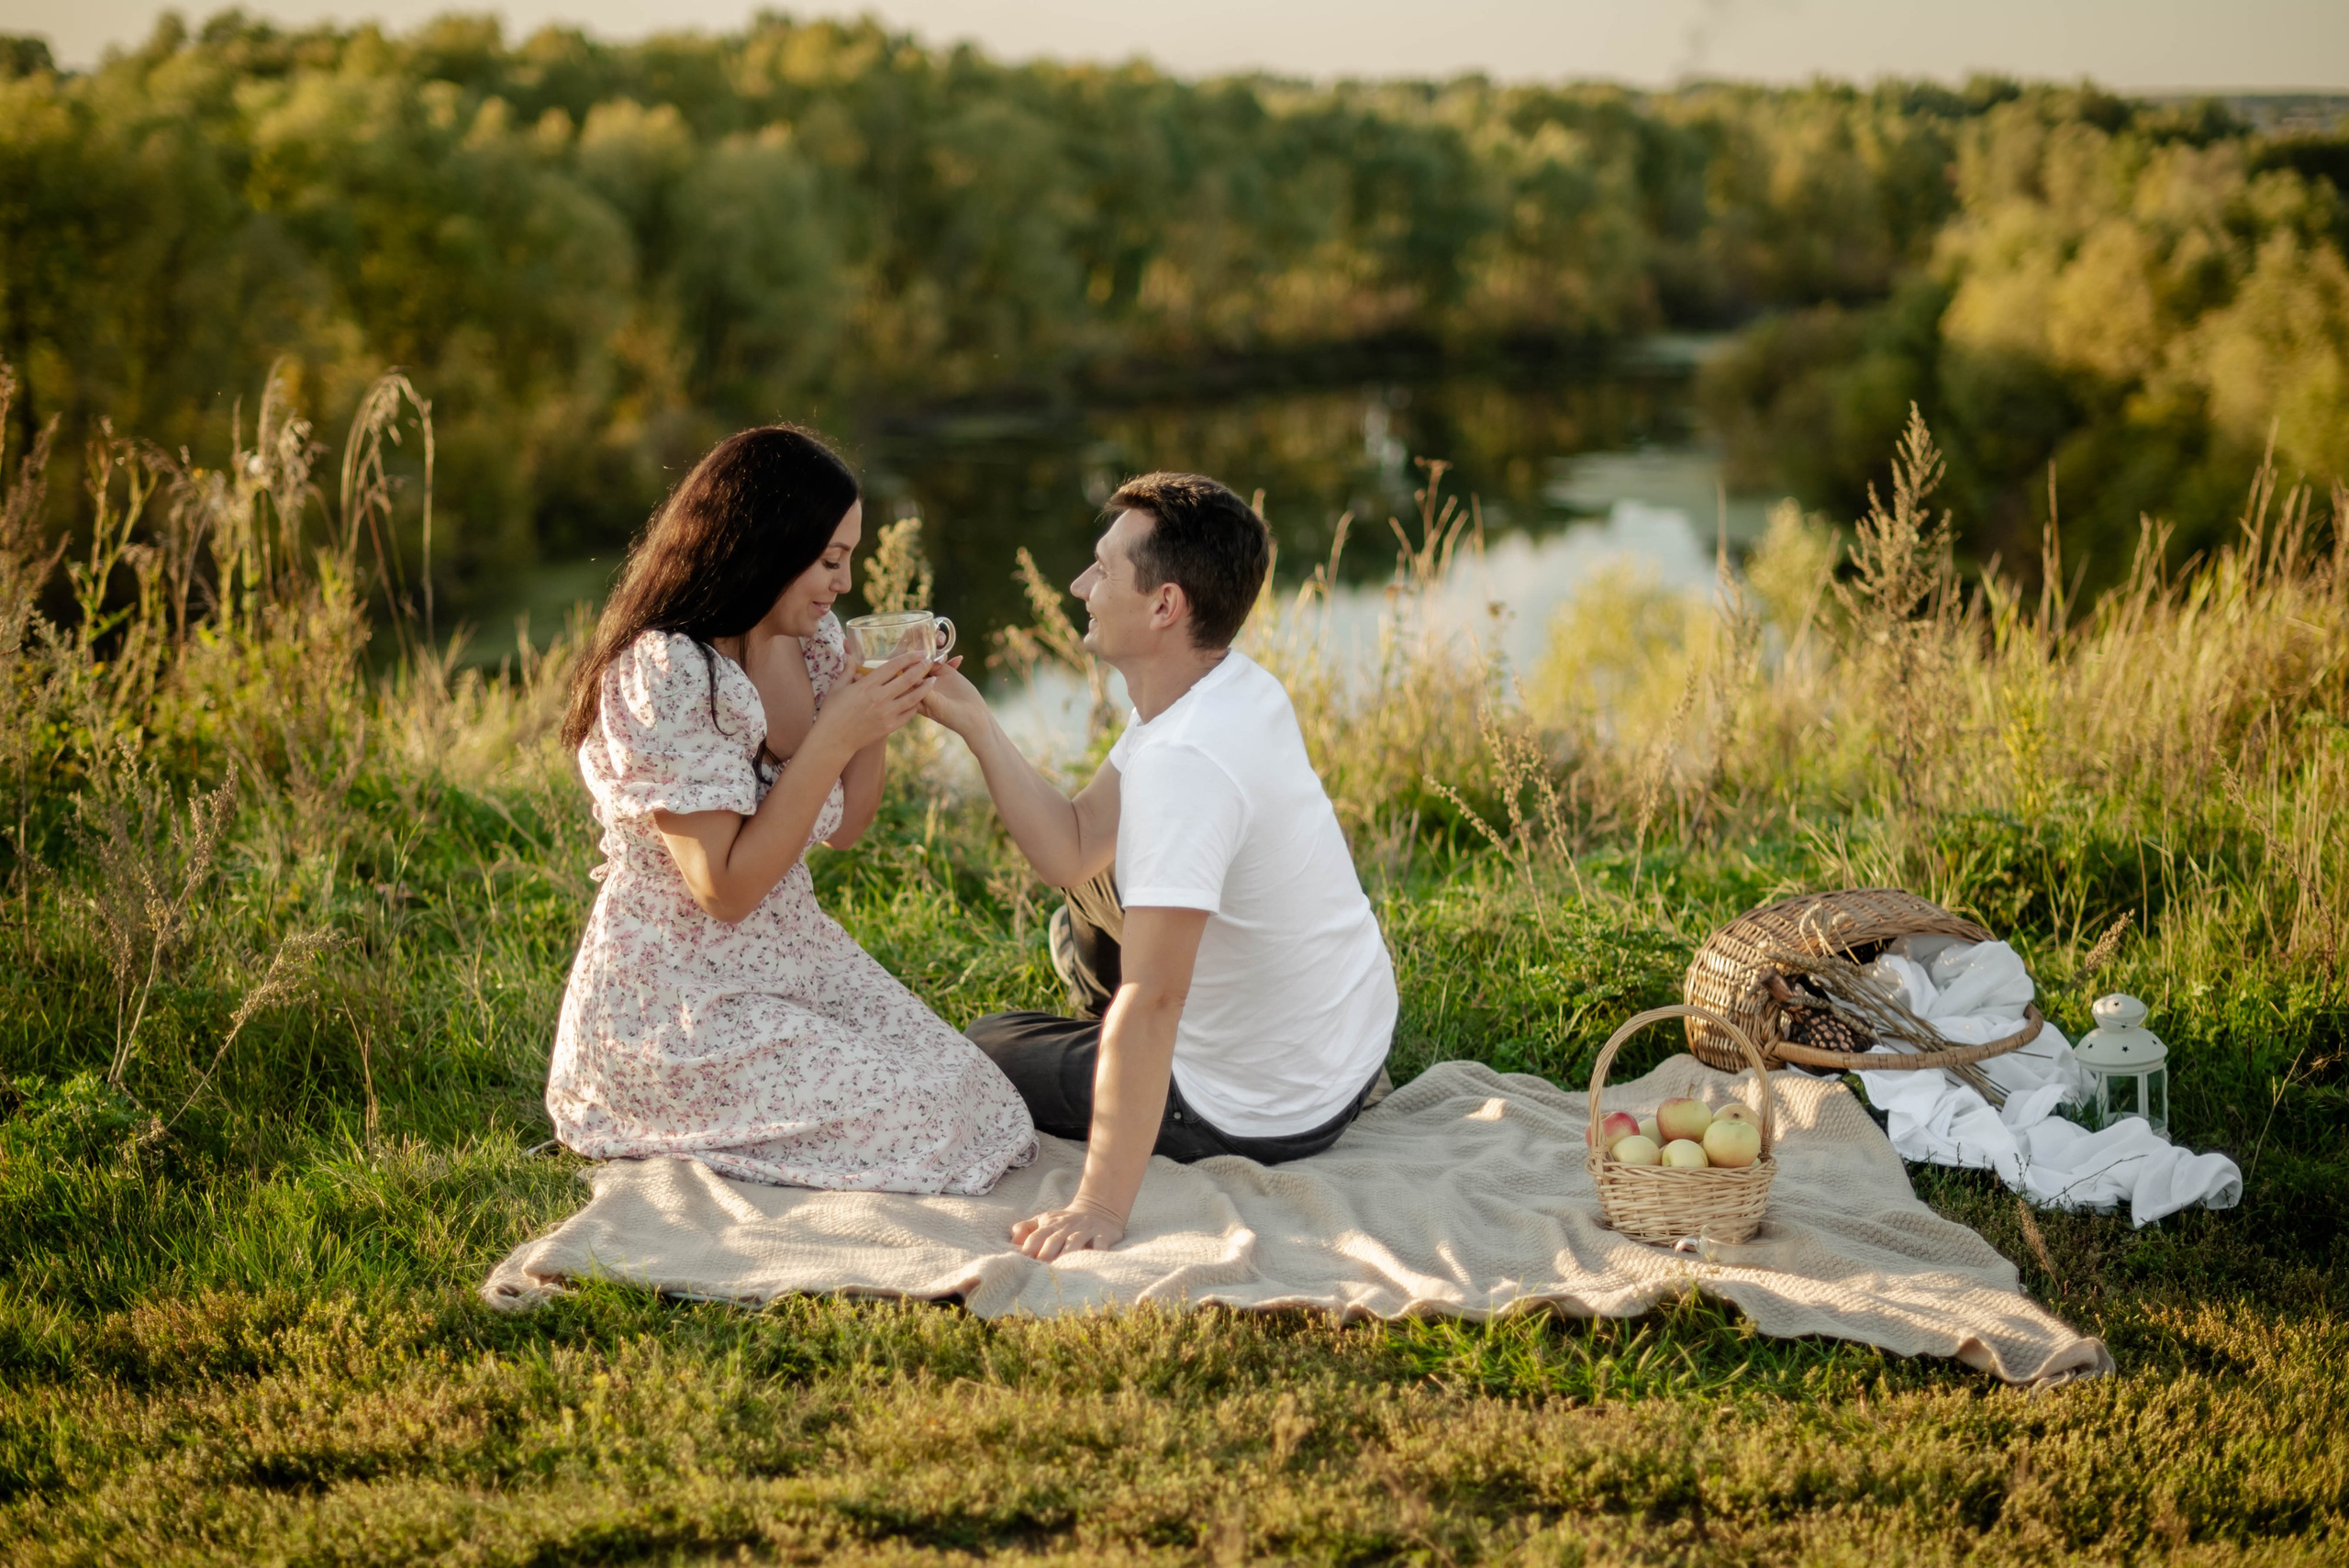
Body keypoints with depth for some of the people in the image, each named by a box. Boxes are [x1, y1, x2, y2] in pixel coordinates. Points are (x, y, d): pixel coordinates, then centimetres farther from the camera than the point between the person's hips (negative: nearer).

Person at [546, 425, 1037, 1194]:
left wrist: (883, 707, -4)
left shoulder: (811, 641, 3)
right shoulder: (667, 675, -22)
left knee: (968, 1087, -8)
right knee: (906, 1116, -19)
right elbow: (724, 889, -23)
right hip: (676, 998, -8)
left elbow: (841, 827, 13)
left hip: (795, 954, 8)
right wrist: (835, 735, -24)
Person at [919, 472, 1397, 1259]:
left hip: (1268, 1117, -8)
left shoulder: (1185, 759, -33)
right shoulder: (1234, 688, -3)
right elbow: (1071, 849, 1)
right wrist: (974, 722, -5)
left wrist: (1101, 1206, -34)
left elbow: (1151, 1002, -35)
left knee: (988, 1046, 15)